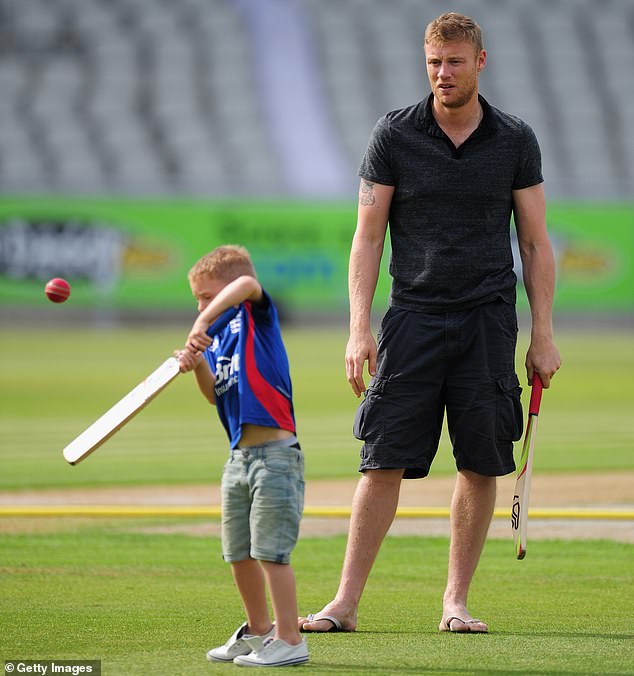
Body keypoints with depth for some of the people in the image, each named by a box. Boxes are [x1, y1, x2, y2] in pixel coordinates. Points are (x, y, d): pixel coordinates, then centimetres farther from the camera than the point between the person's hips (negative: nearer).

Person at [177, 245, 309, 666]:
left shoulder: (257, 316, -5)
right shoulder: (217, 336, 16)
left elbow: (247, 284, -27)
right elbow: (215, 395, 7)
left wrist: (204, 323, -32)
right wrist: (198, 366, -11)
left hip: (275, 455, -9)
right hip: (239, 456, 9)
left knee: (271, 551, -11)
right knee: (239, 553, 16)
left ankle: (289, 640, -8)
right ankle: (259, 631, 30)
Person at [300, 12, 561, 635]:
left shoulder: (515, 140, 5)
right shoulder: (394, 135, 2)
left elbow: (536, 243, 9)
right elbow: (367, 237, 2)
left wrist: (543, 335, 3)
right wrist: (359, 328, -7)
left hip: (487, 321, 1)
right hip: (412, 318, -1)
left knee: (481, 465, 1)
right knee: (384, 462, -5)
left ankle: (456, 601, 12)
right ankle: (345, 602, -2)